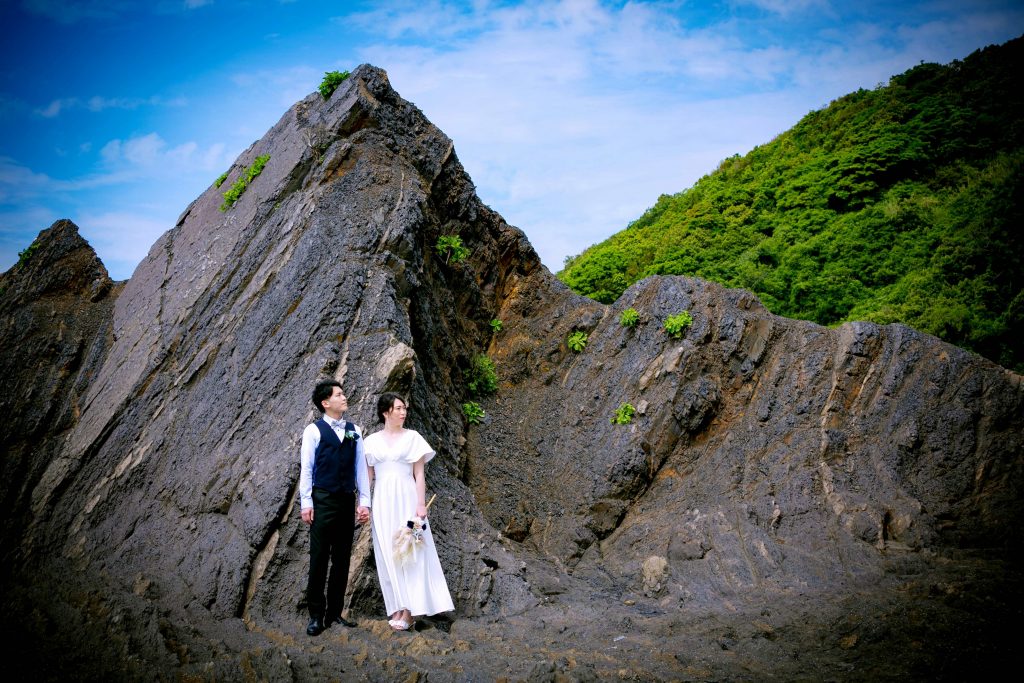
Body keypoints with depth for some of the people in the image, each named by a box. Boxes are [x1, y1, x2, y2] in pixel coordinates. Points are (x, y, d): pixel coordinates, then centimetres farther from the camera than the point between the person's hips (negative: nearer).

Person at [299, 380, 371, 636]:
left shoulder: (354, 431, 10)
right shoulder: (314, 430, -2)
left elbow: (361, 468, 9)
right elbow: (306, 469, -4)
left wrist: (364, 501, 4)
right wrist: (306, 503, -9)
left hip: (348, 501, 5)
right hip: (323, 500, -5)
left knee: (342, 560, 10)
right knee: (319, 559, 0)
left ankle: (335, 612, 19)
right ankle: (316, 615, 8)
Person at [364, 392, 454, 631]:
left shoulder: (412, 437, 2)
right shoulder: (372, 441, 7)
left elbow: (420, 474, -1)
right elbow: (368, 476, 10)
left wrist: (421, 504, -9)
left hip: (406, 500, -2)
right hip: (383, 502, 3)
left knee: (409, 552, -4)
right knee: (388, 555, 4)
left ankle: (408, 612, -1)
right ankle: (398, 609, 11)